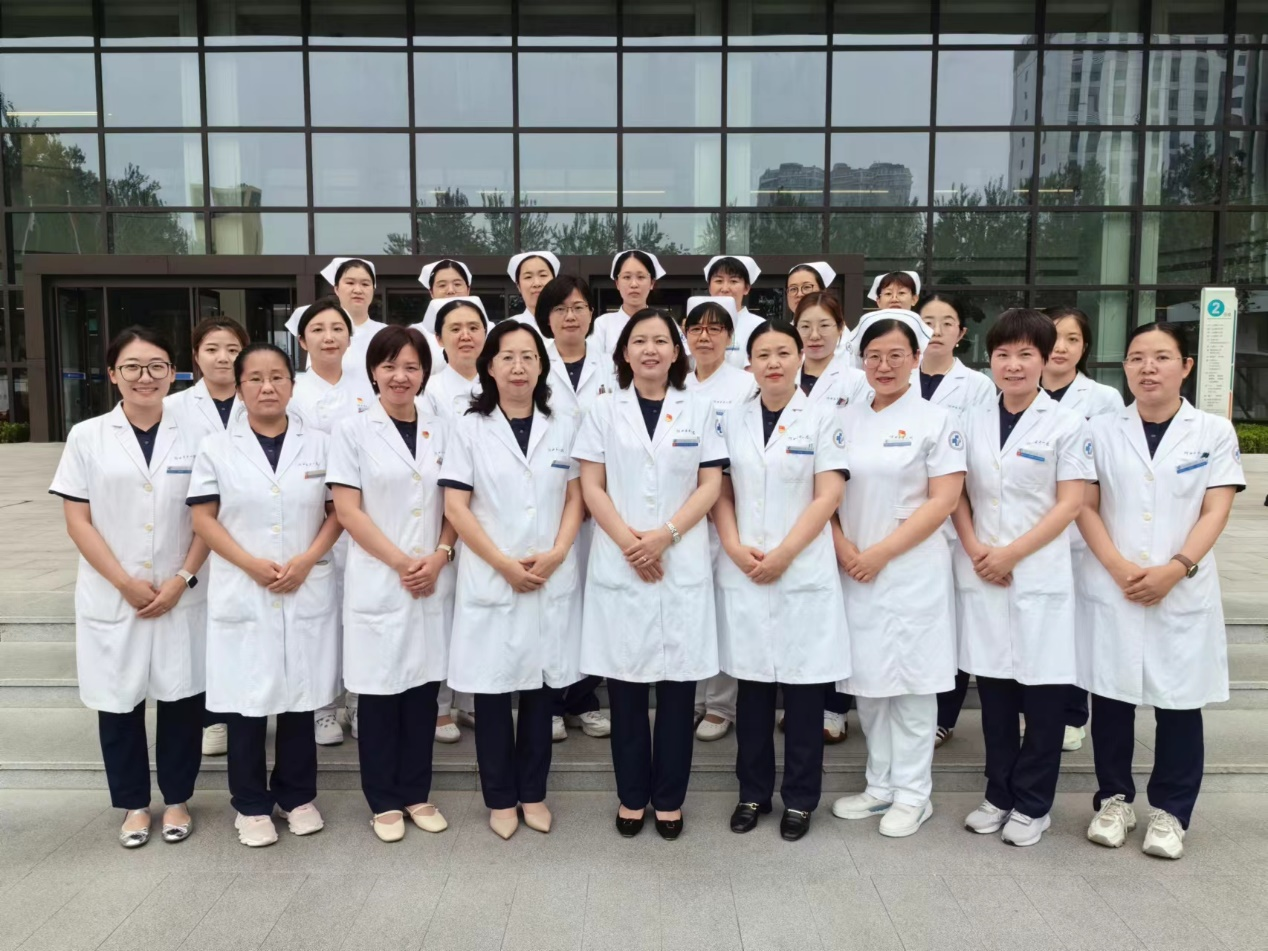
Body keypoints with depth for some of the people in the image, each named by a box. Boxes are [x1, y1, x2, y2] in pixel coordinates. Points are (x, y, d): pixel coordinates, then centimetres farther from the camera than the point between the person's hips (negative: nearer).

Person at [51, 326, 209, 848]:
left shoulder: (195, 435, 1)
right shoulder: (87, 437, 1)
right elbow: (77, 520, -1)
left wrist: (182, 580, -8)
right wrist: (126, 582, -9)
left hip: (182, 596, 0)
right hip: (112, 598, 0)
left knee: (182, 697, 6)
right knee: (119, 701, 9)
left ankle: (177, 799, 25)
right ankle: (133, 804, 28)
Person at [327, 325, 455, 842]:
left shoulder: (441, 431, 9)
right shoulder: (352, 430, -1)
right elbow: (347, 511, -7)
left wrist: (439, 557, -8)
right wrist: (402, 562, -12)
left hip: (433, 582, 3)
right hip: (378, 581, -3)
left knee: (424, 689, 9)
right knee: (380, 692, 5)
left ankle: (416, 794, 24)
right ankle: (384, 802, 21)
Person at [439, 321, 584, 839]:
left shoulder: (563, 428, 8)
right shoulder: (470, 429, 1)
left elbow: (576, 498, 7)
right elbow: (456, 508, -4)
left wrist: (557, 554, -9)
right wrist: (504, 564, -12)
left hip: (552, 579, 2)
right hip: (490, 580, -2)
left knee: (542, 688, 9)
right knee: (493, 689, 5)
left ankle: (533, 792, 24)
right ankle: (500, 798, 20)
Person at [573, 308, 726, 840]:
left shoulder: (698, 410, 8)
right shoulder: (603, 411, 7)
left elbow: (711, 485, 2)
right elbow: (591, 486, 1)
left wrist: (665, 535, -11)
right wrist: (628, 541, -12)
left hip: (683, 564, 0)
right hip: (619, 565, 0)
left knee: (678, 683, 4)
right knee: (625, 683, 5)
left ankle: (669, 798, 18)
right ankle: (631, 796, 20)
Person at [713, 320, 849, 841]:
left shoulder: (823, 418, 0)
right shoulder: (733, 421, 9)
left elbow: (829, 495, -6)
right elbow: (721, 492, 8)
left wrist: (782, 555, -13)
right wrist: (735, 548, -8)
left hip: (804, 573, -2)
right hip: (743, 574, 3)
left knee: (803, 690, 4)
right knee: (751, 687, 10)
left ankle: (799, 799, 19)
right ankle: (753, 793, 24)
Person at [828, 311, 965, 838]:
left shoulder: (937, 421, -2)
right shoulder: (845, 420, 9)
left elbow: (943, 501, -9)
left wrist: (880, 554, -14)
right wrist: (843, 547, -8)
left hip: (911, 571, -4)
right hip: (854, 572, 4)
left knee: (909, 682, 3)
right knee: (866, 681, 11)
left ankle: (912, 794, 18)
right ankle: (880, 786, 26)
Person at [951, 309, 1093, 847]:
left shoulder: (1066, 426, -3)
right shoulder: (972, 423, 8)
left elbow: (1070, 504, -8)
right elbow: (956, 494, 8)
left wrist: (1011, 554, -14)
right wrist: (974, 549, -8)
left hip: (1040, 576, -3)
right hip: (981, 575, 3)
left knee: (1043, 692, 3)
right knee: (993, 688, 11)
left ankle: (1032, 805, 18)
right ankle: (998, 794, 25)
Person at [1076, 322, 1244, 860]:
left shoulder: (1214, 432, 3)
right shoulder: (1101, 430, 5)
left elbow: (1215, 513, -3)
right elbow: (1086, 506, 1)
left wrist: (1176, 569, -15)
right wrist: (1118, 566, -12)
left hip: (1183, 593, 0)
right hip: (1110, 589, 1)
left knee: (1179, 703, 6)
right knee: (1111, 698, 7)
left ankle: (1169, 811, 21)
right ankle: (1113, 800, 23)